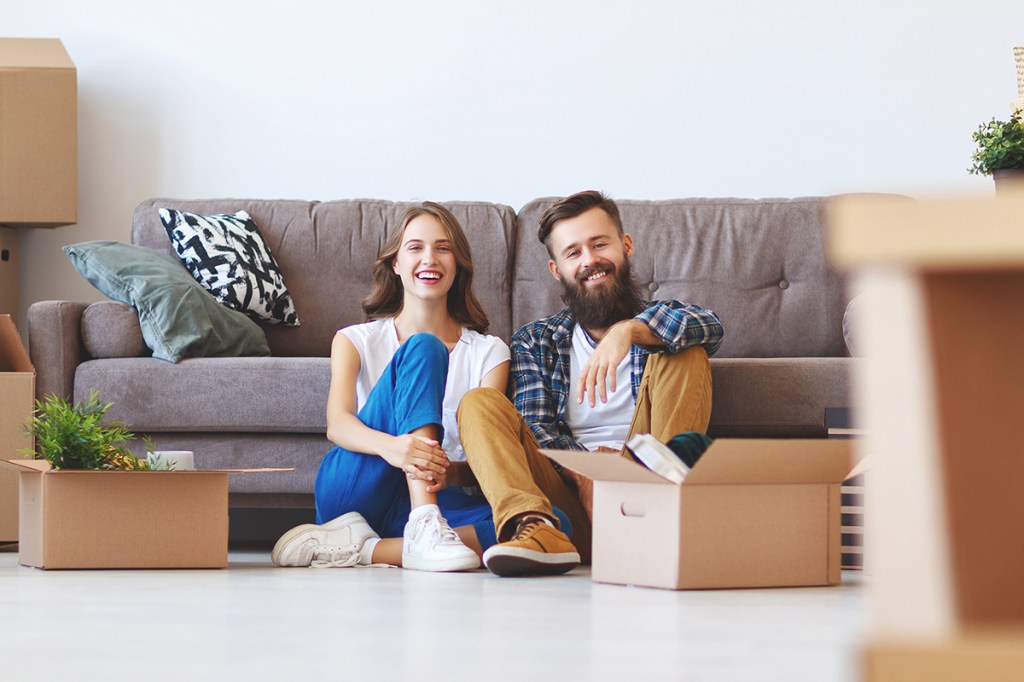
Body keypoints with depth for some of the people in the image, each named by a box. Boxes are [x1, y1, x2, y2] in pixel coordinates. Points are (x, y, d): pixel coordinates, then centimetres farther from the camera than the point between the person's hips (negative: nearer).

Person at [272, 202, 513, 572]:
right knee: (422, 348, -20)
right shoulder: (356, 341, 14)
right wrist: (390, 446, -31)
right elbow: (337, 424, -6)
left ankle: (362, 548, -32)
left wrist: (453, 472, -26)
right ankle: (423, 529, -37)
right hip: (351, 492, -1)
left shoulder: (488, 352, 15)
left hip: (432, 497, 1)